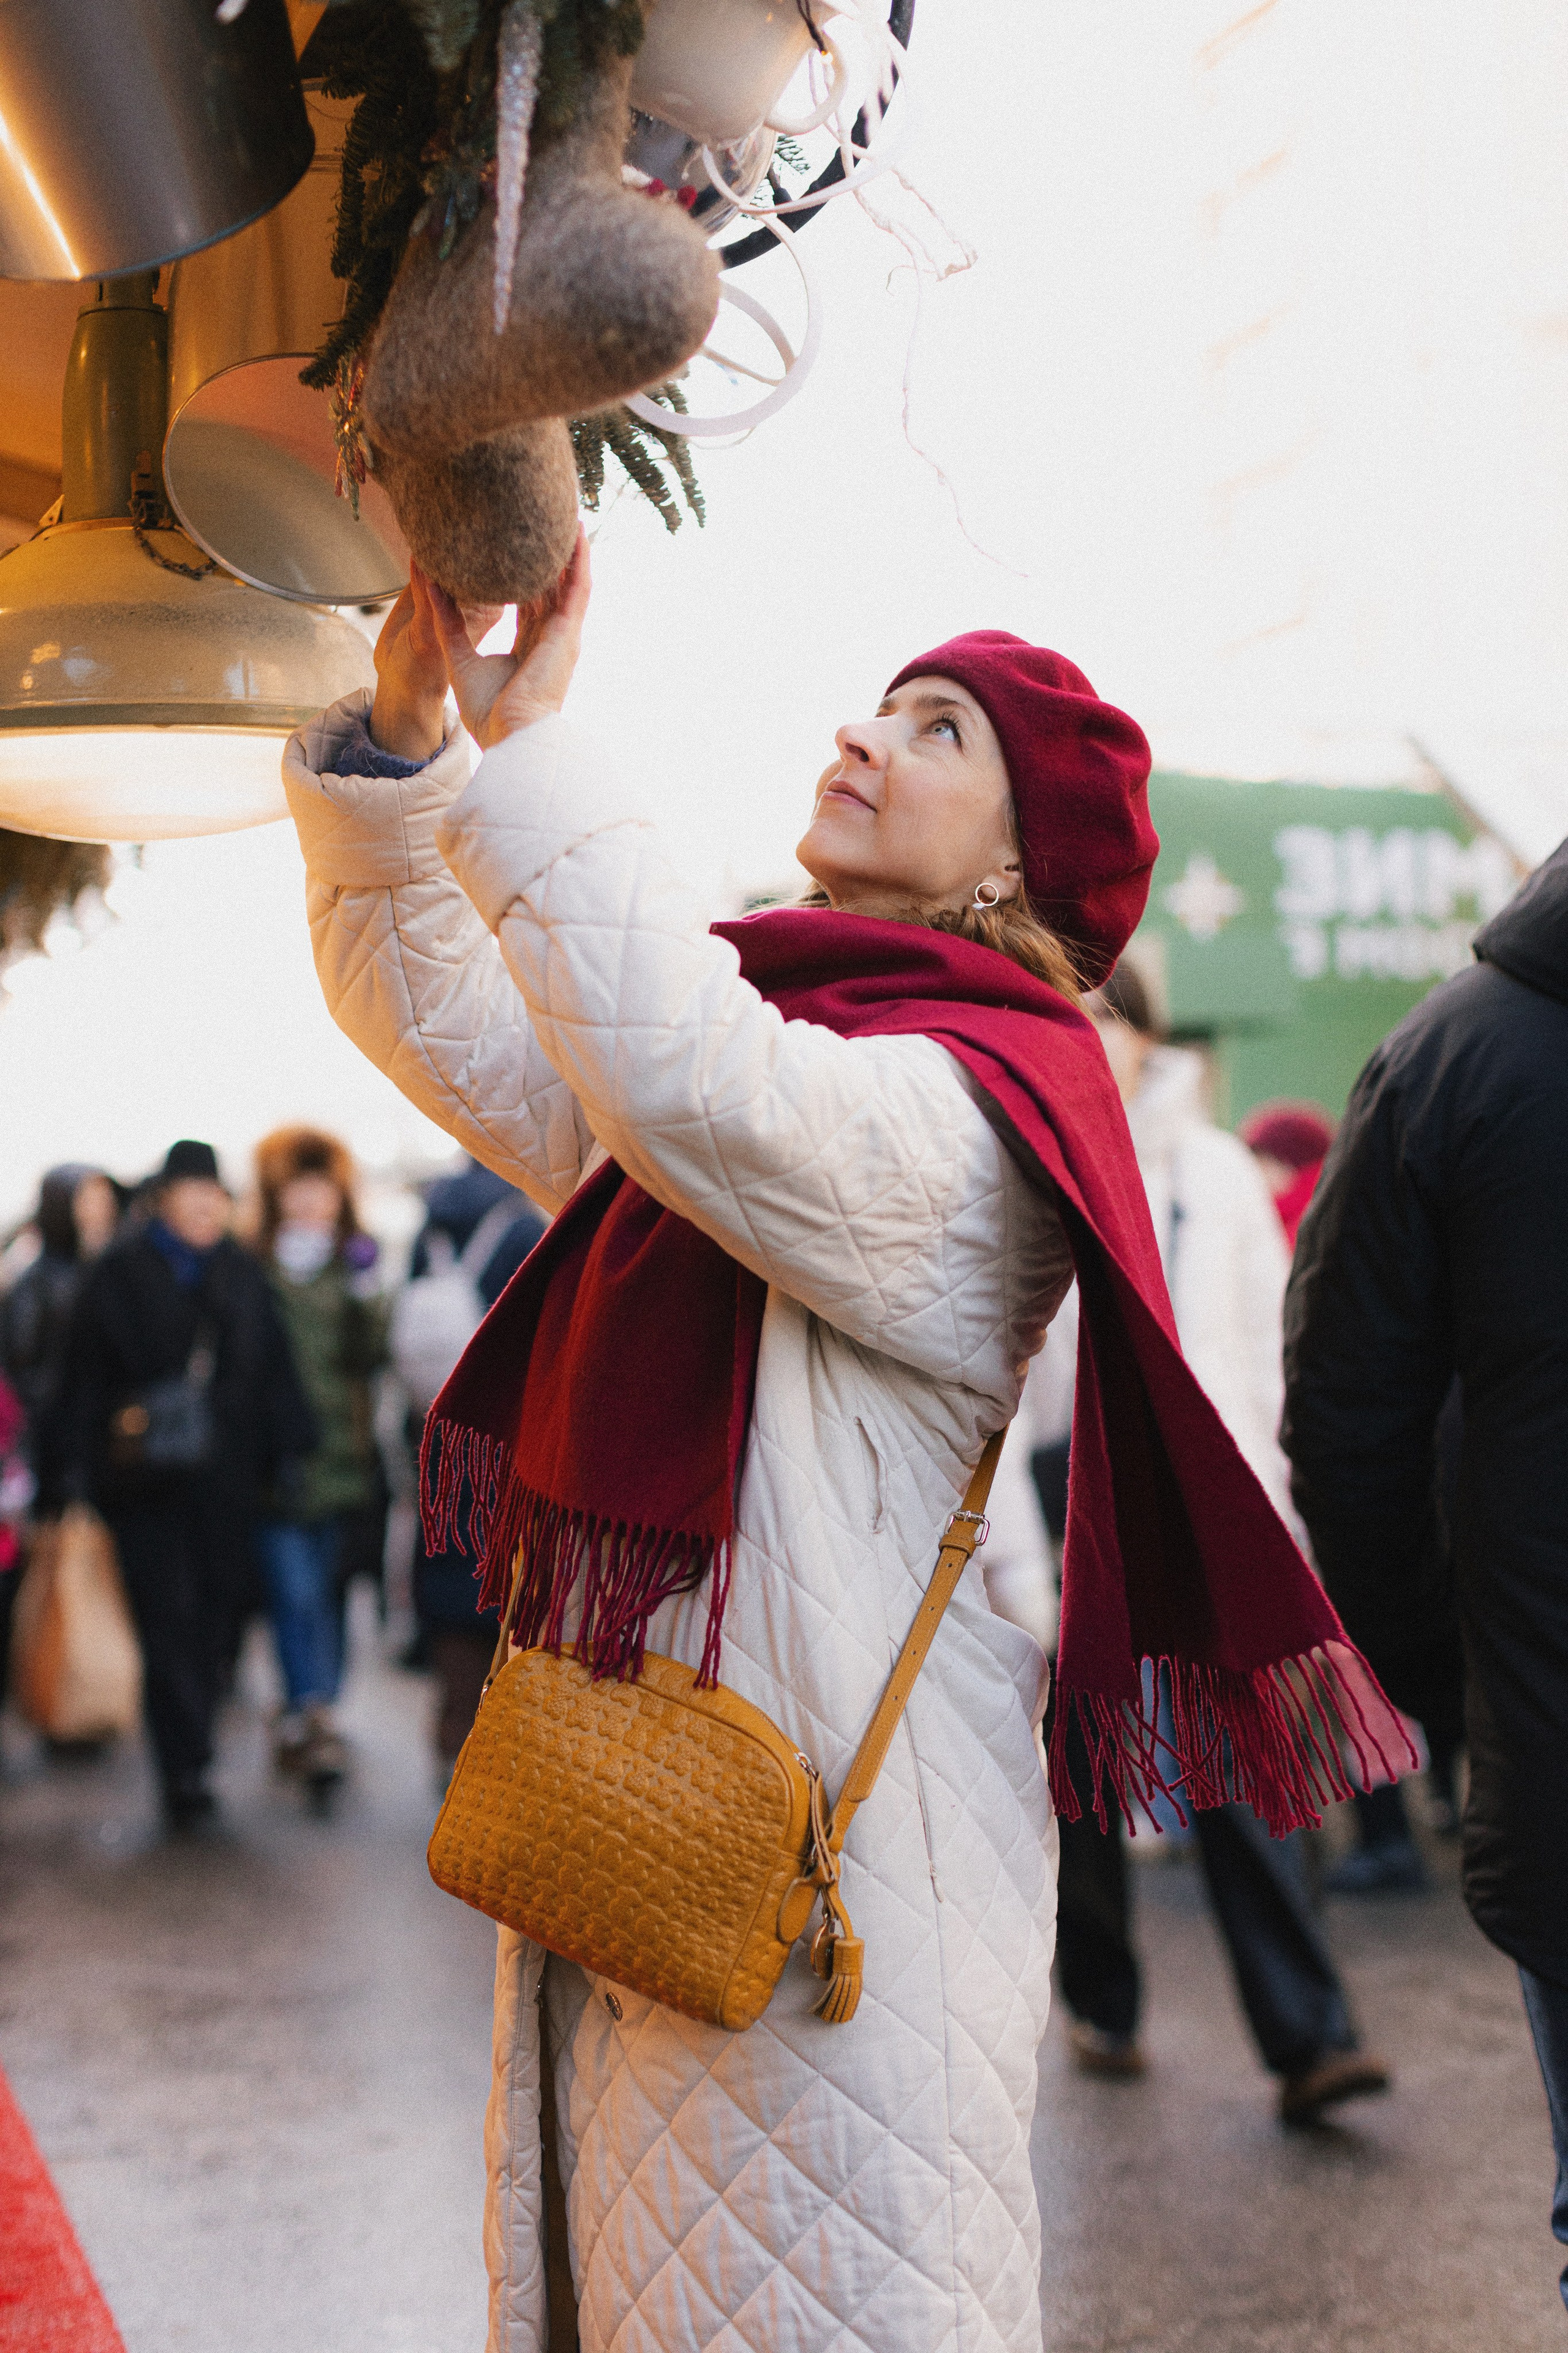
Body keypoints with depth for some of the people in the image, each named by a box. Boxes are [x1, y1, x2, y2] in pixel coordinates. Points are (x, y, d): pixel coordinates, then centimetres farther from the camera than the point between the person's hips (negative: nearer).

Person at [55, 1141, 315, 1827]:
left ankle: (187, 1759, 16)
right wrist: (84, 1468, -5)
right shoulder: (118, 1276, 1)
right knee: (170, 1621, -7)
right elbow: (84, 1378, 0)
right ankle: (185, 1769, -7)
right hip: (147, 1481, -3)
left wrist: (290, 1454, 8)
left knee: (214, 1613, 5)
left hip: (223, 1480, 3)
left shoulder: (243, 1276, 10)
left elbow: (273, 1374, 12)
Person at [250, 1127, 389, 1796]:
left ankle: (303, 1720, 20)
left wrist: (366, 1296, -15)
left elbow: (368, 1360, -1)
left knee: (323, 1590, 9)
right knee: (297, 1594, -11)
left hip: (341, 1457, 3)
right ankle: (313, 1721, -14)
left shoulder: (353, 1262, 9)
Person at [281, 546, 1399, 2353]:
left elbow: (695, 1088, -30)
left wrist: (525, 742, -25)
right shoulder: (749, 1038, 16)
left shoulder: (977, 1103, -11)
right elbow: (433, 1015, 13)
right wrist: (400, 728, -1)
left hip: (830, 1846, -8)